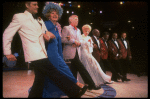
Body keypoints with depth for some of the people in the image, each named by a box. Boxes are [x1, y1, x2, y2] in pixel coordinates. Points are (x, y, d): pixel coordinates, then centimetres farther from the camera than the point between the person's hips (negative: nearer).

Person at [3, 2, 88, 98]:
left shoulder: (39, 21, 20)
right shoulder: (19, 17, 1)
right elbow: (7, 34, 3)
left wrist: (47, 34, -3)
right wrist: (8, 53, 2)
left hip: (41, 54, 8)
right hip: (35, 55, -7)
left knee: (40, 80, 10)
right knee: (55, 74, -10)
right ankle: (76, 92, -6)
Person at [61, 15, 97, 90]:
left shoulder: (78, 30, 22)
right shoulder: (66, 28, 1)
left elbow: (81, 41, 18)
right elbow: (62, 39, -11)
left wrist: (78, 43, -6)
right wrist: (74, 41, -15)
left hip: (77, 52, 7)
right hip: (70, 52, -7)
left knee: (74, 70, 10)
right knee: (81, 68, -11)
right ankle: (91, 84, -7)